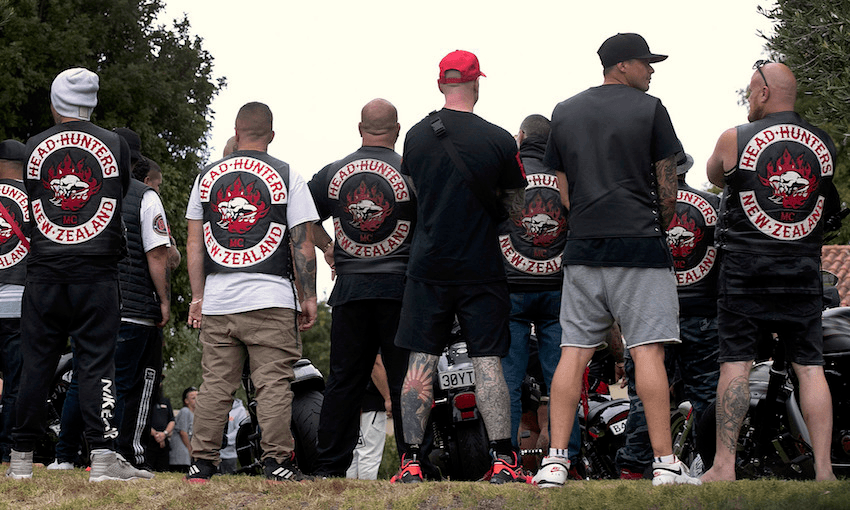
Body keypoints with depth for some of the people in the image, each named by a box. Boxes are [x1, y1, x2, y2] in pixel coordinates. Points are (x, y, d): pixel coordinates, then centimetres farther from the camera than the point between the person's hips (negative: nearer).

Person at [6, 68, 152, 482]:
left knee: (36, 364, 6)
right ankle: (103, 456, -10)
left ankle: (21, 459, 10)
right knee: (96, 361, -2)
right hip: (97, 270, -1)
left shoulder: (34, 148, 5)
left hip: (44, 271, 1)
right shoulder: (115, 145, 3)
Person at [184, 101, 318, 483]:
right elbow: (302, 243, -1)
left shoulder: (207, 177, 10)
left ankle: (201, 463, 6)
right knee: (273, 383, -2)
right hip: (271, 299, -3)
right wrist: (309, 297, 5)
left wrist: (198, 296, 14)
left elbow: (194, 243, 10)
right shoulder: (287, 176, 2)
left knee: (216, 383, 7)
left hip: (217, 299, 3)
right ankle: (276, 460, -5)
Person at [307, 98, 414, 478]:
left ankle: (329, 467, 7)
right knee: (405, 380, 0)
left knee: (344, 379, 7)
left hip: (349, 289, 3)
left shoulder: (332, 173, 6)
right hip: (399, 286, -3)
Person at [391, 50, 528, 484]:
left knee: (421, 363, 4)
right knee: (487, 362, 0)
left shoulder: (416, 136, 2)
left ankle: (411, 461, 1)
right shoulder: (498, 140, -7)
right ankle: (502, 460, -4)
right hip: (480, 269, -2)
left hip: (428, 267, 2)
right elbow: (515, 208, 2)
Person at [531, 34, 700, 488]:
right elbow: (666, 186, 0)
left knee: (573, 353, 4)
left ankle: (555, 461, -1)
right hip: (640, 245, -4)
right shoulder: (649, 109, -1)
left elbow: (563, 189, 14)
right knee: (647, 351, -6)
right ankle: (664, 463, -7)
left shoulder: (565, 113, 12)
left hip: (582, 246, 4)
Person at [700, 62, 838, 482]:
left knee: (735, 364, -1)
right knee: (810, 368, 3)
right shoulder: (825, 145, 6)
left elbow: (715, 176, 17)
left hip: (745, 269, -3)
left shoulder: (735, 139, -3)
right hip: (804, 273, 3)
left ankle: (724, 464, -4)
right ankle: (823, 467, -2)